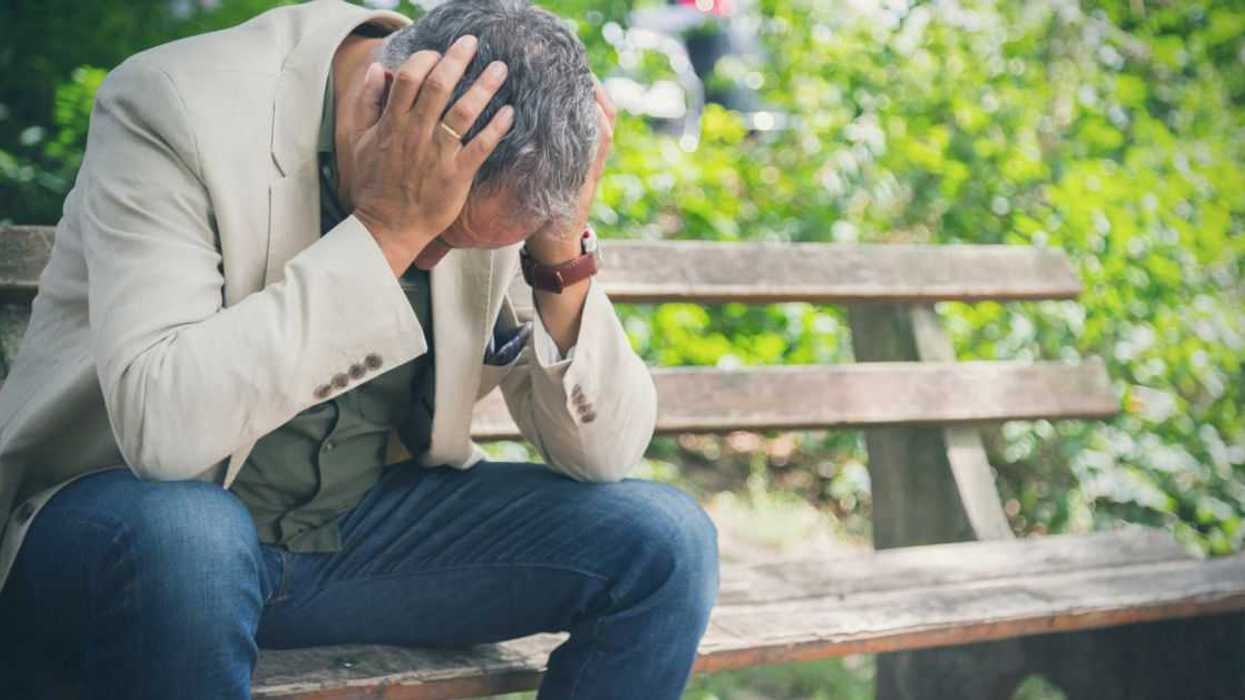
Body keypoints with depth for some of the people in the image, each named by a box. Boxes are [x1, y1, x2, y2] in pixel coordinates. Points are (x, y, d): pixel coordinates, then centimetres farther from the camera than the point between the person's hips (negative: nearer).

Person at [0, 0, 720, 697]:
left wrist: (564, 248, -20)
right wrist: (384, 231, -34)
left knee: (663, 541, -11)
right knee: (182, 540, -40)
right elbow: (162, 427, -35)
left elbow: (604, 454, -5)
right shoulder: (174, 104, -22)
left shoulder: (503, 166, -7)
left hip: (363, 525, 5)